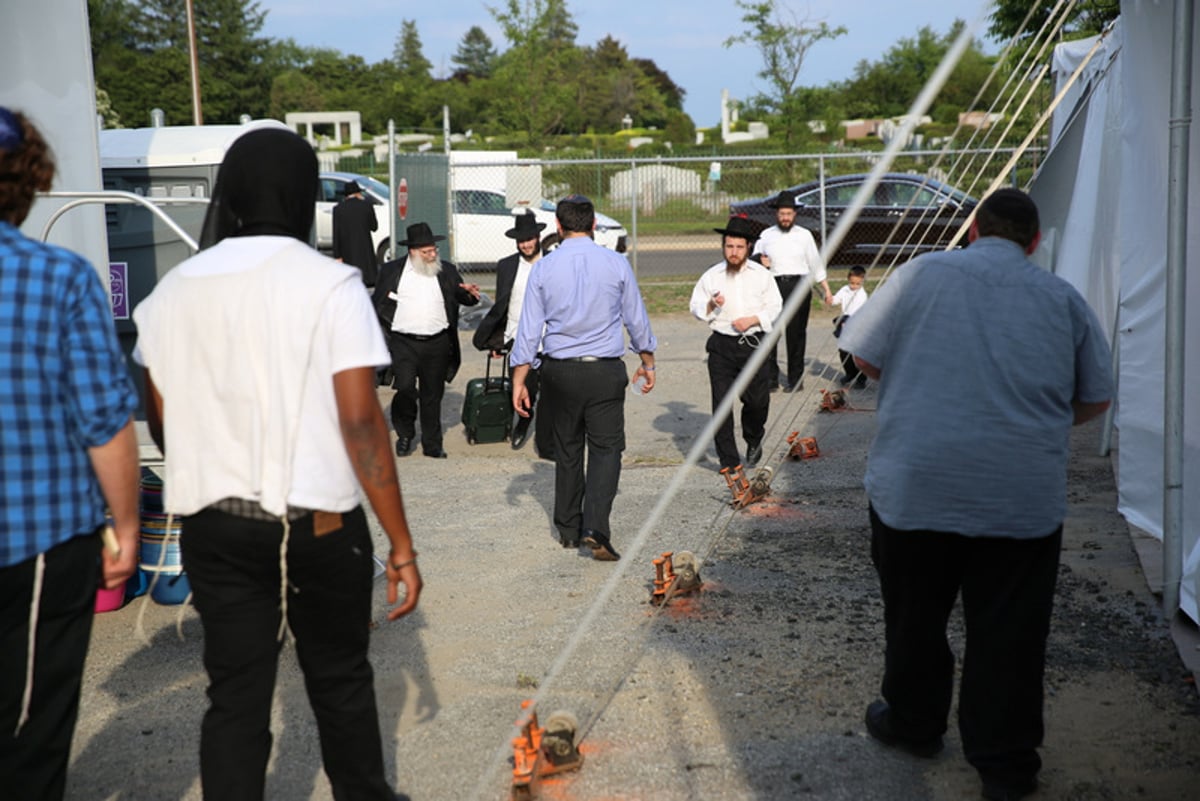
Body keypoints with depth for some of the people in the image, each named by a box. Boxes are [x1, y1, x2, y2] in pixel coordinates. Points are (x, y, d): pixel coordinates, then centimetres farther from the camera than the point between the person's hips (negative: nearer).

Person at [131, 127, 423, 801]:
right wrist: (402, 545, -10)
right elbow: (361, 423, -15)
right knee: (341, 682, 16)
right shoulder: (329, 285, -10)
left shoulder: (173, 292, 3)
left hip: (212, 526, 3)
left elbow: (162, 422, 9)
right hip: (317, 523, -3)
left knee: (235, 697, 8)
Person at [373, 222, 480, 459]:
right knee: (405, 388, -14)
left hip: (437, 344, 2)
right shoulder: (391, 271, 4)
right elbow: (377, 303, 7)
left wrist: (471, 294, -11)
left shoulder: (446, 271, 9)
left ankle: (432, 445, 18)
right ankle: (404, 434, 10)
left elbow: (462, 298, 13)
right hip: (403, 343, -2)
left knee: (432, 396, 8)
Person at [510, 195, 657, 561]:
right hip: (606, 370, -1)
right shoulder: (616, 263, -2)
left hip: (560, 372, 2)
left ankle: (568, 530, 24)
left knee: (566, 450, 14)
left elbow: (529, 329, -1)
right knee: (605, 449, 1)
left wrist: (519, 381, 5)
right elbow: (637, 320, 7)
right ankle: (595, 529, -14)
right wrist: (648, 363, 20)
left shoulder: (543, 268, -1)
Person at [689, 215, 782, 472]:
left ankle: (754, 441, 35)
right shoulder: (712, 275, 4)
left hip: (753, 344, 0)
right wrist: (711, 305, -13)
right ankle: (728, 460, 3)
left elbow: (775, 306, 6)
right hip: (721, 346, 0)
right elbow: (695, 306, 9)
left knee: (758, 400, 3)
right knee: (721, 402, -5)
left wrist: (753, 319, -10)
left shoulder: (761, 275, 5)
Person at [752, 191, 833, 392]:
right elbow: (754, 259, 20)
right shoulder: (766, 235, 11)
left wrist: (826, 290, 12)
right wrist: (760, 261, -5)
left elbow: (816, 264, 13)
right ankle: (770, 379, -3)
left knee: (796, 334, 1)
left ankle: (796, 380, 9)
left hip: (799, 286, -1)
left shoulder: (804, 235, 10)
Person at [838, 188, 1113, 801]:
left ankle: (913, 724, 34)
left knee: (915, 617, 17)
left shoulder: (923, 273, -1)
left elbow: (864, 358, 2)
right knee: (1008, 634, 8)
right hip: (1024, 497, 1)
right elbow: (1096, 399, 11)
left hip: (917, 485, -1)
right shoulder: (1063, 298, 4)